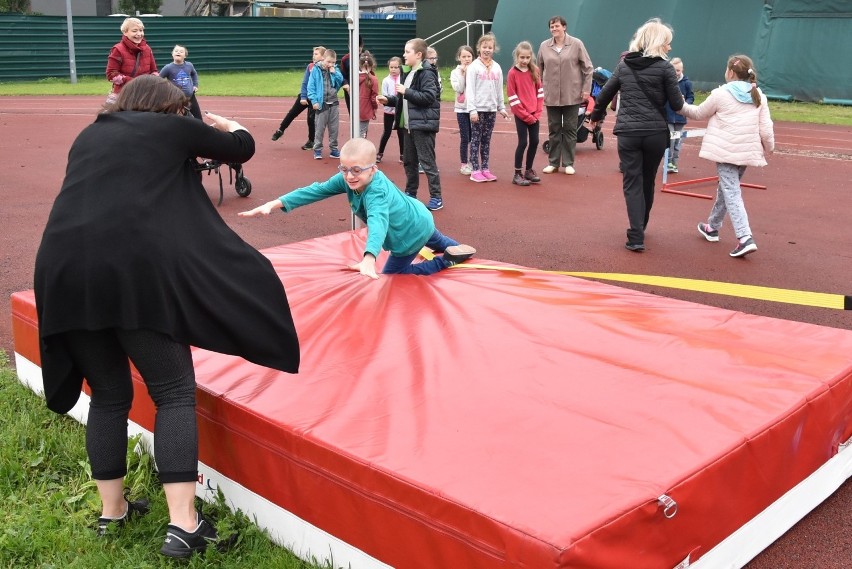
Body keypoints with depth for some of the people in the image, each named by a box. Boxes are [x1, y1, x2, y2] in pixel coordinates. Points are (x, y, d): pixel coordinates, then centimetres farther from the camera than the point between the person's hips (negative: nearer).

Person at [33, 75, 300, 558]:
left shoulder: (90, 136, 28)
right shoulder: (171, 129, 15)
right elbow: (242, 148, 24)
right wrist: (227, 125, 48)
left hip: (64, 269, 5)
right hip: (135, 270, -5)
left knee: (108, 395, 19)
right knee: (175, 393, 3)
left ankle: (112, 512, 28)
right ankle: (183, 525, -2)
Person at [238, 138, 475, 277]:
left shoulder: (376, 193, -44)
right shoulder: (347, 179, -21)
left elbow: (378, 222, -63)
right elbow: (316, 190, -23)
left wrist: (369, 259, -81)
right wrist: (275, 204, -34)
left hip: (410, 234, -8)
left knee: (393, 273, 11)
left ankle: (448, 261, 10)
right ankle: (458, 249, 64)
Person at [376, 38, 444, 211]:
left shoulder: (426, 73, -12)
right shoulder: (409, 73, 16)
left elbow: (429, 97, -22)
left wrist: (406, 91, -21)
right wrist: (388, 100, 8)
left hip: (423, 125, -9)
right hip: (409, 124, 9)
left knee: (427, 162, -6)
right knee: (408, 161, 14)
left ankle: (436, 197, 0)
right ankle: (410, 193, 26)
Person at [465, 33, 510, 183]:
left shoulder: (497, 67, 10)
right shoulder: (474, 66, -5)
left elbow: (499, 90, 15)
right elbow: (469, 89, -9)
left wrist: (501, 107, 13)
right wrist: (472, 109, -15)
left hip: (491, 109, 5)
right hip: (478, 109, -4)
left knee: (487, 140, 9)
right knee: (476, 139, -1)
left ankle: (485, 168, 15)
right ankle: (475, 170, 2)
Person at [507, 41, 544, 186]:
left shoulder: (535, 70, 4)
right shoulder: (513, 73, -9)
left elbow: (539, 91, 7)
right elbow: (512, 98, -11)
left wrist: (537, 112, -2)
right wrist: (525, 115, -12)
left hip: (534, 114, 5)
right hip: (520, 115, -5)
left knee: (534, 141, 6)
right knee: (523, 143, -5)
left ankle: (528, 170, 20)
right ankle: (517, 174, 3)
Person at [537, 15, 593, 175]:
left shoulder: (576, 44, -3)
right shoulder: (544, 46, 3)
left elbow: (587, 67, -1)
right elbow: (539, 69, 10)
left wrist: (586, 88, -6)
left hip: (572, 95, -2)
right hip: (551, 95, 2)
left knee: (570, 129, 4)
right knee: (554, 129, 8)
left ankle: (568, 163, 11)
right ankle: (553, 162, 16)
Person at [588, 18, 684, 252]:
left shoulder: (624, 64, 7)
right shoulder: (665, 67, -4)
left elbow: (605, 94, 14)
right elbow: (677, 104, -4)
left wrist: (595, 117, 30)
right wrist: (681, 101, 19)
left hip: (628, 133, 1)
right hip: (655, 133, -1)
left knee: (632, 183, 3)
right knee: (647, 182, 17)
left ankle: (636, 237, -9)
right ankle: (640, 229, 34)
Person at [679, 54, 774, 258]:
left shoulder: (720, 94, -6)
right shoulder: (758, 96, 6)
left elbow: (699, 113, 7)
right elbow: (766, 128, 3)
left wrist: (680, 105, 22)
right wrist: (769, 146, 19)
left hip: (727, 151, -6)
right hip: (748, 152, 6)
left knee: (731, 192, -9)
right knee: (726, 187, 22)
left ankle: (745, 238, -23)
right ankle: (712, 227, 37)